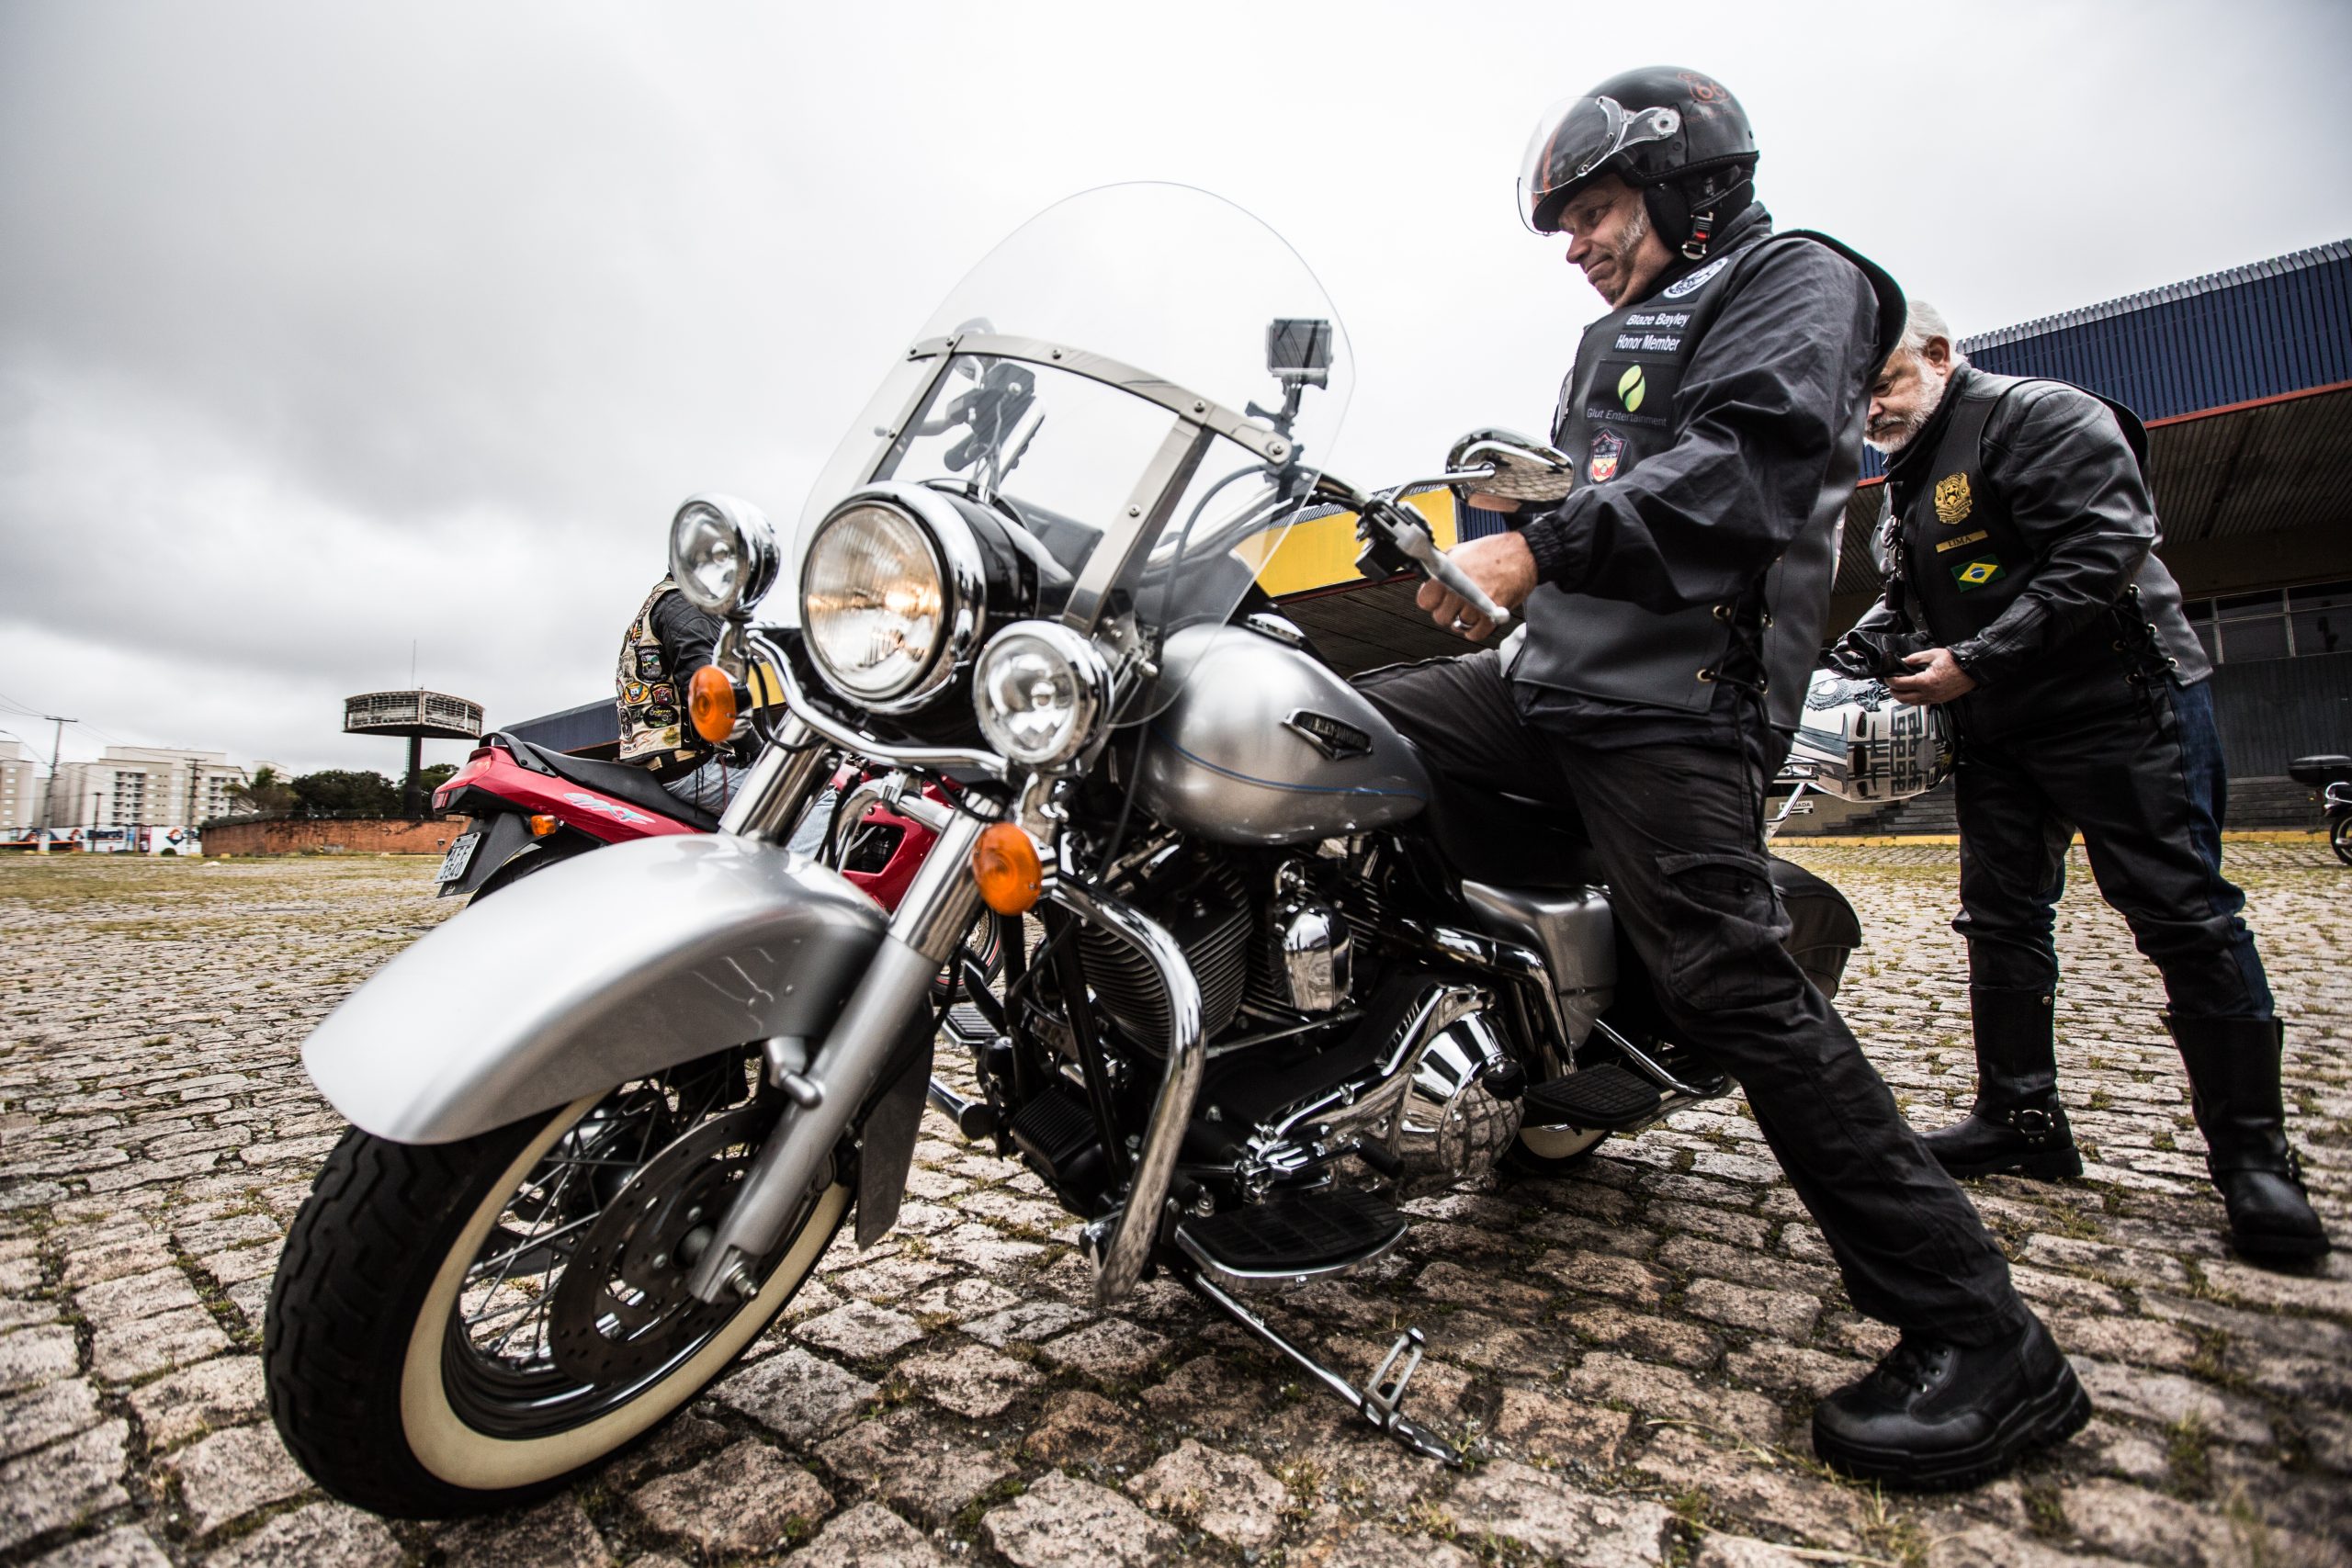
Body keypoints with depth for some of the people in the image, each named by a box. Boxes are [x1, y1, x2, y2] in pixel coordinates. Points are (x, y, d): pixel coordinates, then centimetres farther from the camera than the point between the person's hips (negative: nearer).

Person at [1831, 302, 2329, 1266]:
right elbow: (1902, 606, 20)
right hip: (1996, 735, 8)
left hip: (2121, 707, -8)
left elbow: (2103, 551, -21)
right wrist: (1850, 656, 1)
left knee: (2185, 920, -4)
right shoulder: (1906, 483, 17)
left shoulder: (2040, 416, -9)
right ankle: (2020, 1119, 17)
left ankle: (2251, 1150, 7)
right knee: (2000, 922, 7)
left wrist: (1976, 662, -22)